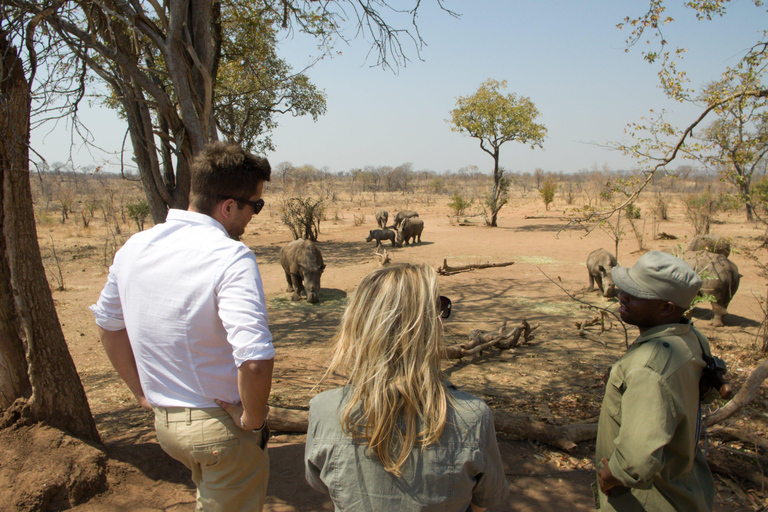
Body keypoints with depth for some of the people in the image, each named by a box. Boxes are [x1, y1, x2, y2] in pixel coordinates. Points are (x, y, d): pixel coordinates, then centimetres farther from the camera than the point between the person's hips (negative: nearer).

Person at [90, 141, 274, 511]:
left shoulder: (134, 248, -1)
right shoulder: (231, 258, -25)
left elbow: (107, 323, 12)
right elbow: (255, 359, -35)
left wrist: (143, 392, 16)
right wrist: (253, 419, -17)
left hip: (164, 421, 7)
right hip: (221, 426, -6)